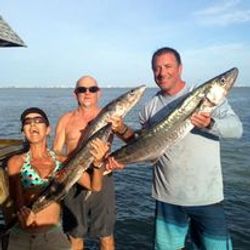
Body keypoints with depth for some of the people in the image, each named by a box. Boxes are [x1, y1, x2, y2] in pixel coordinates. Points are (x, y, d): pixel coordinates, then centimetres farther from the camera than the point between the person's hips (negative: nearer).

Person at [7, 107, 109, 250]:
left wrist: (98, 163, -24)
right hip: (21, 236, -1)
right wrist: (22, 211, -34)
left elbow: (95, 186, -5)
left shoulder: (63, 162, 1)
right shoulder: (16, 162, 0)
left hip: (53, 234, 1)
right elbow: (16, 198, -11)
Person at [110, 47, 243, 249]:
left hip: (206, 195, -2)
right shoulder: (150, 108, 6)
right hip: (167, 197, 3)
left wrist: (210, 123, -32)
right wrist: (123, 129, -7)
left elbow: (236, 128, -13)